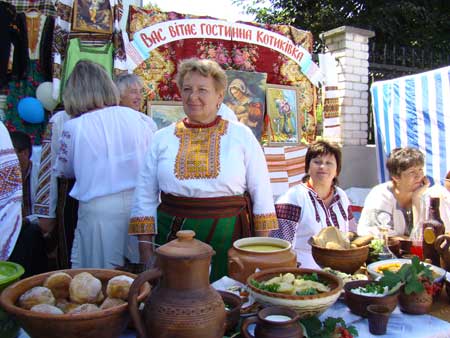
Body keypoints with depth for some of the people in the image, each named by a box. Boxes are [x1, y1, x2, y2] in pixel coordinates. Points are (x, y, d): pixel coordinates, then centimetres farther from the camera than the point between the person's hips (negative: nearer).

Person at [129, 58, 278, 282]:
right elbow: (145, 198, 9)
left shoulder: (242, 135, 3)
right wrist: (146, 250, 2)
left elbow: (261, 195, 4)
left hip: (228, 239, -1)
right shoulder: (162, 138, 7)